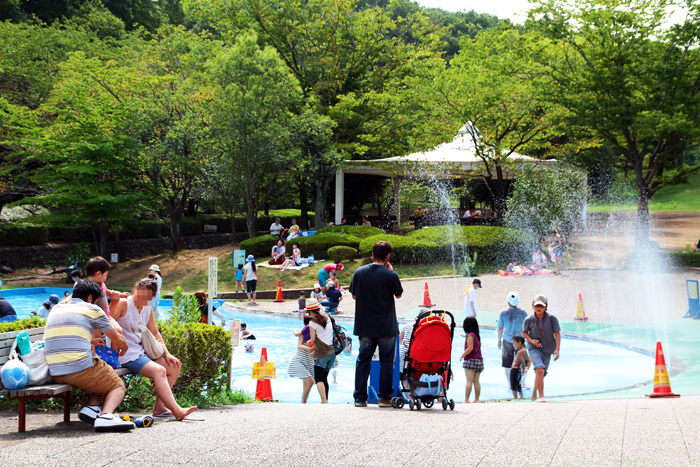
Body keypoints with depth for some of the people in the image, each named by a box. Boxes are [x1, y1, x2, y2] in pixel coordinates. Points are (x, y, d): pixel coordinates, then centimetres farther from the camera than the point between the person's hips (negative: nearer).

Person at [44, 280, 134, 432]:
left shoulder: (56, 309, 20)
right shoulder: (92, 309, 5)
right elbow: (117, 339, 12)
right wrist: (123, 348, 35)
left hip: (55, 374, 7)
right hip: (81, 368, -6)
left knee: (102, 378, 30)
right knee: (118, 386, 14)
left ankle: (91, 408, 1)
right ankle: (106, 415, -17)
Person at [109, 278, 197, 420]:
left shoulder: (148, 309, 13)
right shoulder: (123, 304, -10)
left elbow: (155, 333, 20)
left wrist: (166, 354, 13)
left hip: (141, 352, 9)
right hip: (126, 355, -9)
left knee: (175, 366, 3)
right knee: (159, 370, -25)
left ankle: (159, 407, 2)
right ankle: (177, 411, -27)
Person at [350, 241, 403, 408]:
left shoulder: (359, 272, -3)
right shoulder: (391, 275, -13)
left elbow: (354, 295, 8)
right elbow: (399, 294, 4)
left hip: (364, 326, 3)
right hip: (386, 327, -3)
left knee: (363, 361, 10)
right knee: (386, 362, 8)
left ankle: (360, 398, 10)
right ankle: (385, 398, 9)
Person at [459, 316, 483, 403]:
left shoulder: (470, 336, -9)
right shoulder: (477, 336, 15)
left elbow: (470, 348, -17)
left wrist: (462, 355, -6)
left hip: (471, 360, -8)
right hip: (479, 359, 8)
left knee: (469, 380, -8)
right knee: (476, 381, 8)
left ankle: (466, 399, -10)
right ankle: (477, 399, 7)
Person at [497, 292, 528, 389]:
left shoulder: (503, 313, -5)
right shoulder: (523, 312, -5)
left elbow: (500, 328, 0)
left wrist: (499, 340, 12)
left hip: (507, 341, 0)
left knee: (507, 364, 9)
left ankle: (510, 384, 12)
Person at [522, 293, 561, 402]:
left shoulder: (552, 318, -11)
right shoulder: (529, 320, -9)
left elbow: (557, 334, -7)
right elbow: (524, 332, 9)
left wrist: (557, 349, -15)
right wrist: (531, 341, -9)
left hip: (547, 349, 2)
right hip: (534, 348, -2)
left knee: (542, 374, 13)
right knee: (540, 369, -23)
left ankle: (535, 388, 45)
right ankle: (541, 396, -19)